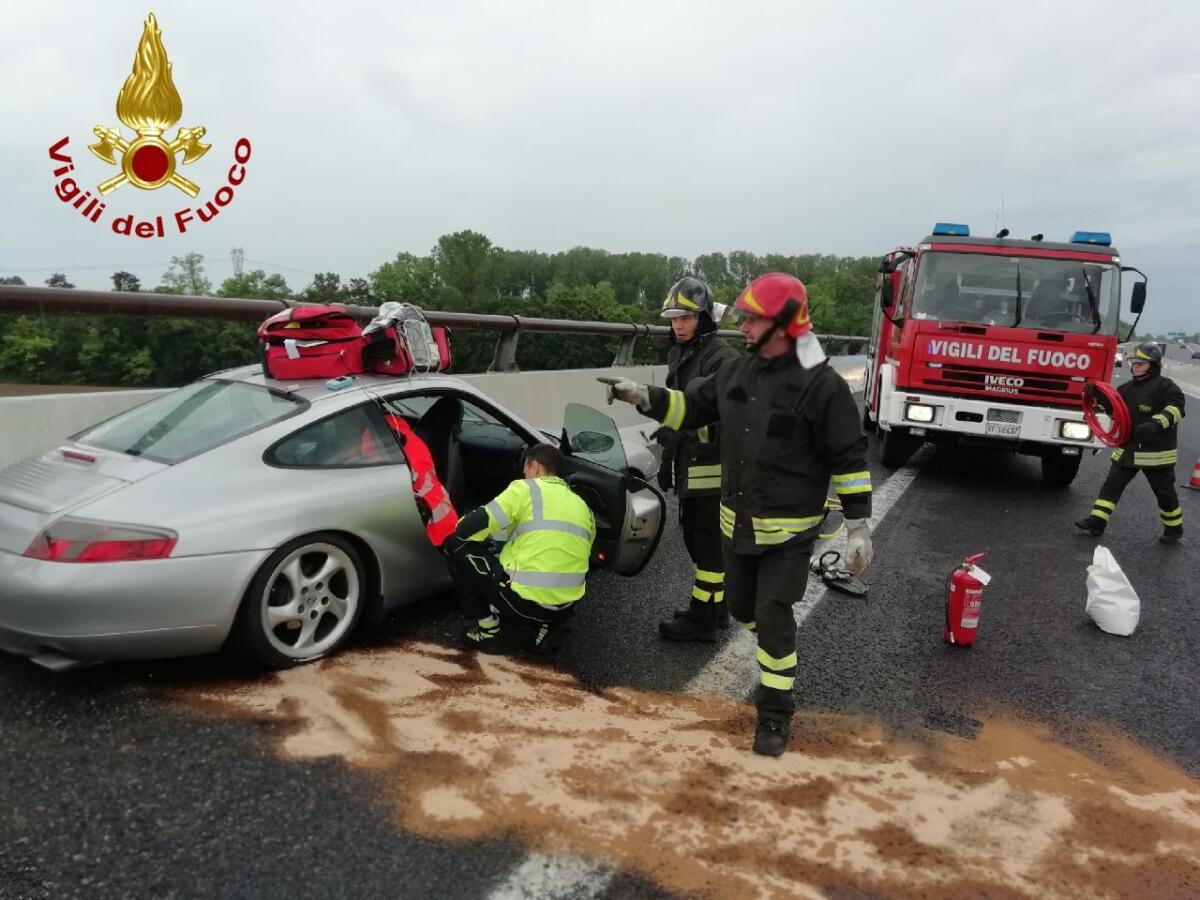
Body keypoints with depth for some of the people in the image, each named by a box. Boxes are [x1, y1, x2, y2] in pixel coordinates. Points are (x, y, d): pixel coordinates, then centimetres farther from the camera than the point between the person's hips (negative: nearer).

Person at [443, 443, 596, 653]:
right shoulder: (582, 507, 16)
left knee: (456, 545, 10)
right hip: (564, 610, 6)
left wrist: (461, 526, 16)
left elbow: (472, 528, -7)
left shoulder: (526, 489, -1)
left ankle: (487, 630, 9)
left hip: (523, 602, -6)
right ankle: (542, 629, 12)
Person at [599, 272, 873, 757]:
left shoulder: (822, 385, -18)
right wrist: (643, 396, -7)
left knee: (772, 616, -4)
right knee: (742, 606, 18)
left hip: (790, 527, -6)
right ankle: (779, 655, 49)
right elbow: (689, 408, 9)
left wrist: (858, 526, -14)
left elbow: (849, 459, -14)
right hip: (737, 521, 6)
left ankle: (775, 712, 15)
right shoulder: (735, 373, 0)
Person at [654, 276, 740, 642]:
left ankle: (703, 618, 7)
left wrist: (681, 431, -28)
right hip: (689, 467, 10)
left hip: (713, 467, -9)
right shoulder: (679, 357, 14)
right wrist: (668, 459, 23)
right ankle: (715, 606, 30)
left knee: (709, 541, -2)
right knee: (695, 536, 16)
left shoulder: (722, 359, -15)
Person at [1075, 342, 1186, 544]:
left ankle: (1175, 529, 24)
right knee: (1112, 484, 0)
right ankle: (1097, 521, 0)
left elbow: (1175, 407, -21)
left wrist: (1155, 424, -35)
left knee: (1164, 492, 8)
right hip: (1127, 449, 6)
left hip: (1156, 451, -6)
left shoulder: (1165, 386, -9)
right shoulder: (1128, 388, 12)